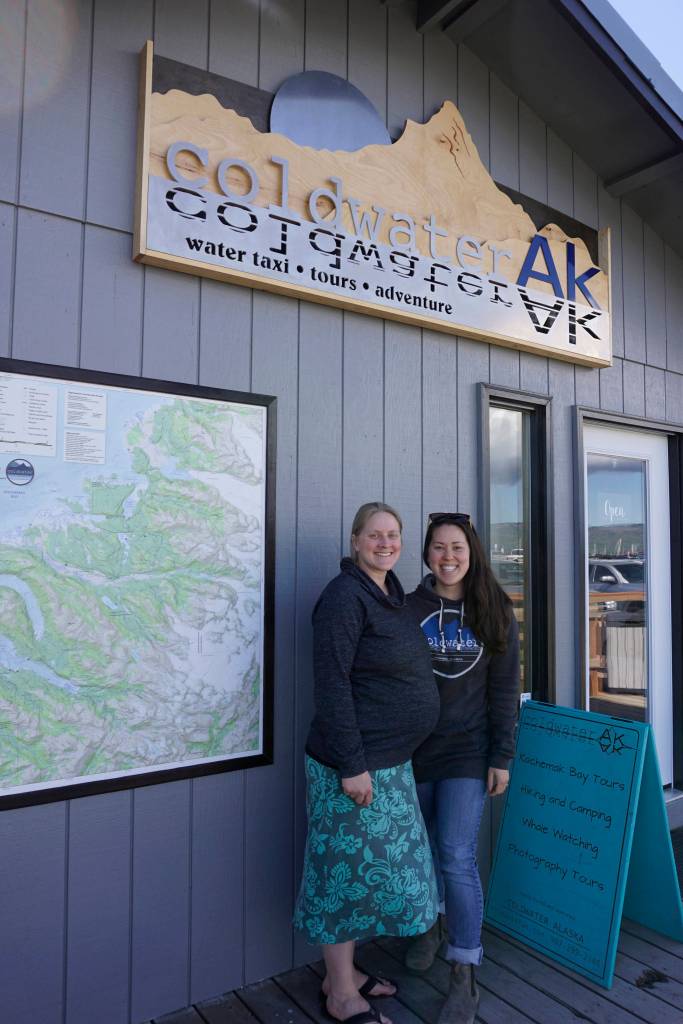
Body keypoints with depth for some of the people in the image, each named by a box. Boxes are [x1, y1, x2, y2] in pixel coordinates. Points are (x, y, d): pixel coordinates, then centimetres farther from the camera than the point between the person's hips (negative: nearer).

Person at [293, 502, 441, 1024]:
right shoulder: (345, 595, -18)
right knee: (350, 868, 5)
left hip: (392, 760, 9)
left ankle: (345, 970, 37)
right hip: (355, 764, -9)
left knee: (374, 865, 19)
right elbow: (332, 684, -21)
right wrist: (352, 765, -22)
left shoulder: (394, 594, 9)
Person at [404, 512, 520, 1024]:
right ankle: (428, 926, 43)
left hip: (467, 751, -1)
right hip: (412, 749, 1)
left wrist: (502, 757, -2)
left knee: (457, 859, -4)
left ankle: (465, 977, 13)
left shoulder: (494, 613, -1)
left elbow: (505, 690, 1)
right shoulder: (408, 608, -3)